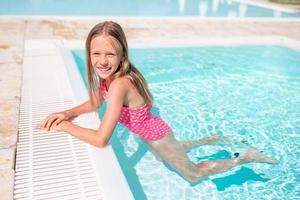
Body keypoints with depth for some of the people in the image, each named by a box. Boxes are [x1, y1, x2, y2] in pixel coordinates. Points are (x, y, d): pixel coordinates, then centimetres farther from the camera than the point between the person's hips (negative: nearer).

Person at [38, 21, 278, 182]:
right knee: (171, 153, 37)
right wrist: (67, 113, -11)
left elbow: (101, 140, -39)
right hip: (152, 130, 8)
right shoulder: (107, 74, -13)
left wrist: (64, 126, -27)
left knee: (193, 173, 15)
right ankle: (211, 140, 52)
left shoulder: (119, 84, -38)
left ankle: (245, 157, 26)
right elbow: (95, 103, 5)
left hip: (156, 134, -8)